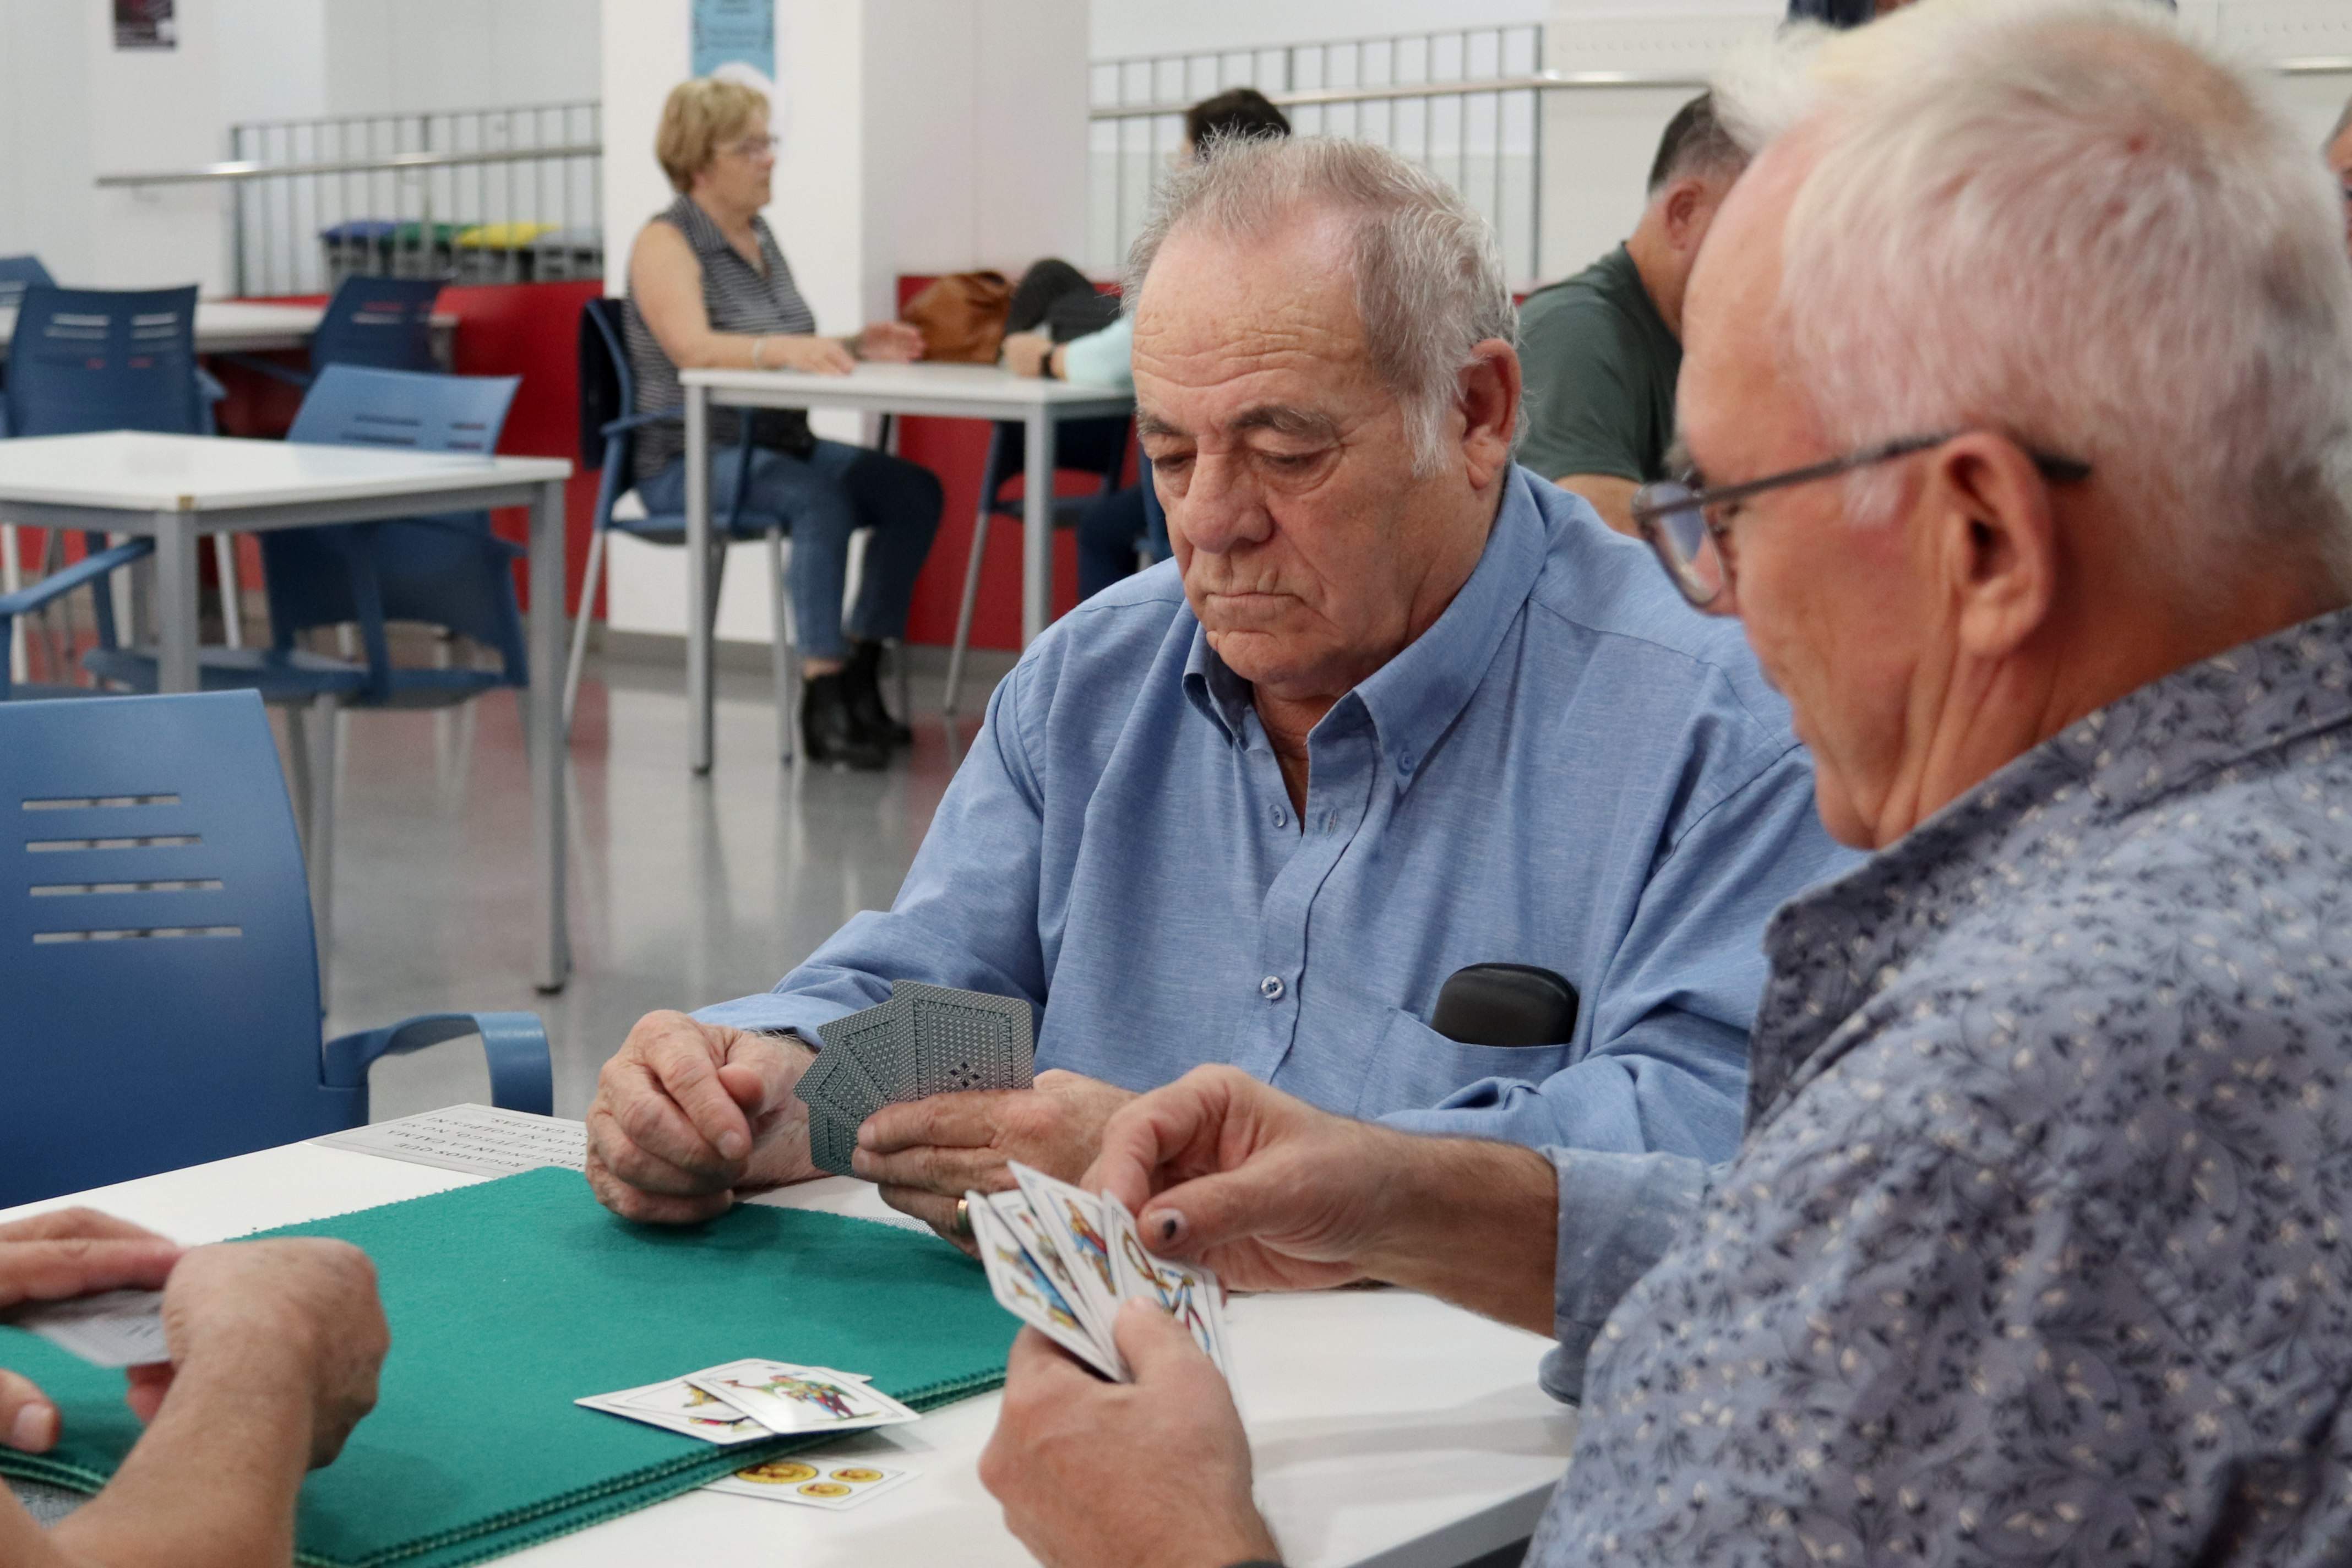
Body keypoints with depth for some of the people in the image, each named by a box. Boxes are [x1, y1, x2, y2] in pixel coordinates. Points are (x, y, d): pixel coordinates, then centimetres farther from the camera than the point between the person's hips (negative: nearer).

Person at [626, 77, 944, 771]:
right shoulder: (666, 243, -9)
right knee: (822, 499, -34)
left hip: (779, 444, 8)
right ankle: (822, 698, -33)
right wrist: (783, 349, -42)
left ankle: (858, 678, -10)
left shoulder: (759, 235, 14)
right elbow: (692, 349, -27)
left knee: (914, 491, -12)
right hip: (689, 461, -8)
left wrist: (854, 348, -5)